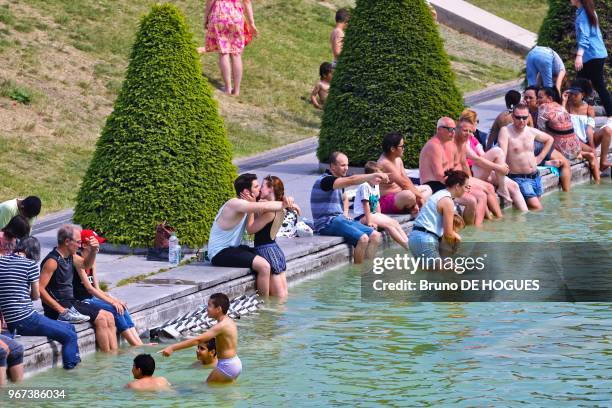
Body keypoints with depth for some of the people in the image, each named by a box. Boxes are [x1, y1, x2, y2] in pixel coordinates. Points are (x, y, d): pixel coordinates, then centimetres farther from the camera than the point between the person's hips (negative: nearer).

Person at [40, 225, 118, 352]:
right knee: (100, 319, -16)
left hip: (71, 302, 10)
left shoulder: (70, 256, 10)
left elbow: (86, 265, 30)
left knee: (108, 317, 2)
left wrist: (94, 250, 8)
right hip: (59, 306, -10)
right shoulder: (52, 261, -18)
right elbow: (40, 289, -24)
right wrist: (61, 309, -25)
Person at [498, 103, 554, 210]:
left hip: (535, 176, 7)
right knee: (537, 208, -16)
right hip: (519, 178, -7)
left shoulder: (531, 132, 7)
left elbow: (549, 139, 26)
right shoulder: (506, 131, -11)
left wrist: (540, 157, 16)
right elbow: (502, 154, -21)